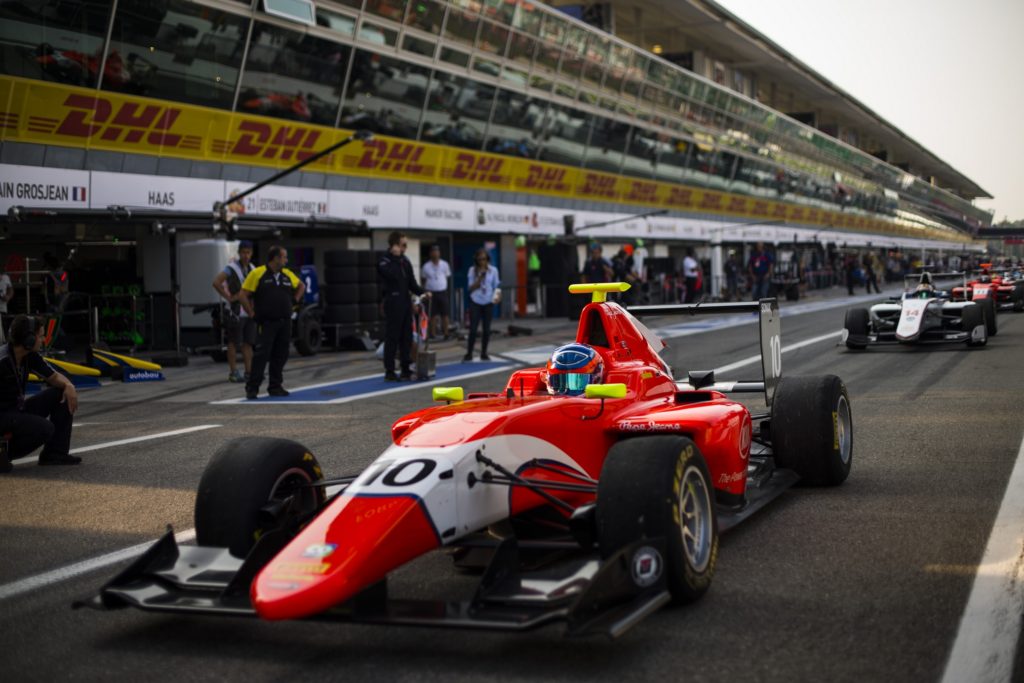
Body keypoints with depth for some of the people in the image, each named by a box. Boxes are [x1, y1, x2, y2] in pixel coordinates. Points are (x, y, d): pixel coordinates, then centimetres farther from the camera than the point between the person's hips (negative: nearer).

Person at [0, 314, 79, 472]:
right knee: (45, 428, -30)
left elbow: (54, 377, 12)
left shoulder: (30, 357, 1)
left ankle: (54, 453, 3)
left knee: (63, 394, 2)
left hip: (18, 409, 9)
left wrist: (69, 386, -12)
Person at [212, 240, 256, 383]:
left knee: (248, 343, 8)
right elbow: (216, 283, -19)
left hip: (249, 311, 6)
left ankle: (249, 372, 12)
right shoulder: (232, 268, -9)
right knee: (234, 343, 0)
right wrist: (228, 297, -16)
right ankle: (233, 373, 4)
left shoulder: (253, 269, 12)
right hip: (235, 312, -6)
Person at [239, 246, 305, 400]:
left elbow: (301, 286, 29)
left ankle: (275, 386, 16)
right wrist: (252, 315, -9)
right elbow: (244, 296, -6)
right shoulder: (257, 274, -7)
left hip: (285, 322, 6)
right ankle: (252, 388, -4)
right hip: (266, 323, -5)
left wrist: (295, 300, 14)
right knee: (261, 355, -9)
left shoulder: (287, 275, 10)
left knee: (280, 356, 7)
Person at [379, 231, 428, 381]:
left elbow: (411, 282, 15)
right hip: (393, 303, -7)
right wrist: (395, 257, -18)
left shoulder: (405, 260, 14)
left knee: (406, 338, 9)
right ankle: (389, 372, 0)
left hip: (406, 302, 7)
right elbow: (393, 275, -26)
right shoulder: (385, 261, -7)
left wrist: (422, 292, -2)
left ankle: (406, 369, 15)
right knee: (392, 338, -4)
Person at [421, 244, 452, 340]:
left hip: (442, 292, 1)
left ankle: (446, 333, 9)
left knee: (445, 314, 2)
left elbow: (447, 276, 11)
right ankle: (433, 334, 10)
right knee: (432, 315, 4)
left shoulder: (444, 264, 0)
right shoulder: (426, 266, -3)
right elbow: (424, 280, 6)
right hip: (431, 292, -1)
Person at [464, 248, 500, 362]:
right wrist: (480, 277, -18)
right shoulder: (472, 270, -2)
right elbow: (471, 288, -5)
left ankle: (484, 353, 17)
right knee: (473, 329, -6)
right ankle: (469, 354, 2)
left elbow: (496, 286, 4)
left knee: (487, 329, 5)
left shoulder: (493, 270, -1)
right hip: (475, 302, -1)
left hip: (488, 303, 1)